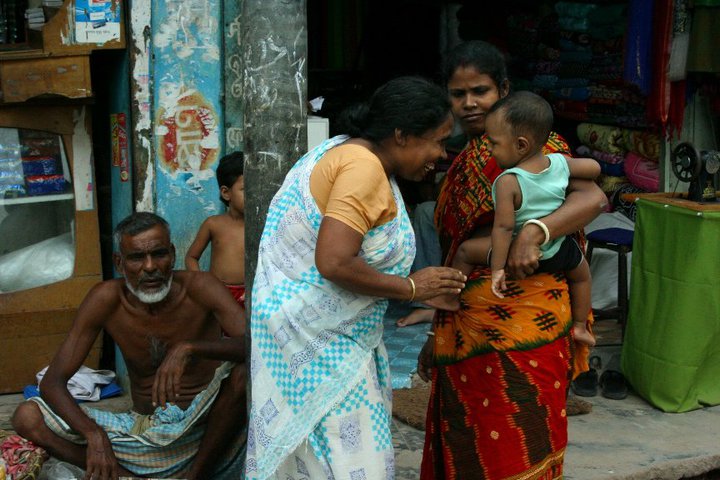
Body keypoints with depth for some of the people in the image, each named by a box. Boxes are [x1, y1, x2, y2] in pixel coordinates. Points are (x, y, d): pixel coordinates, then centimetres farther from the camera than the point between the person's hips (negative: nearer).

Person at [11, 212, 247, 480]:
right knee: (27, 417, -12)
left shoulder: (198, 288, -12)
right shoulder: (106, 299, -8)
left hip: (206, 430, -2)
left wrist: (188, 349, -42)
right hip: (143, 432, 2)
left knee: (245, 368, -32)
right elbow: (52, 383, -9)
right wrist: (94, 435, -28)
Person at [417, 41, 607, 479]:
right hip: (469, 326, 8)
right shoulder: (462, 160, 16)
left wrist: (532, 233, -39)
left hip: (518, 324, -7)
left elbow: (593, 198, -23)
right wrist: (439, 336, 20)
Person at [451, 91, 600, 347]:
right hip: (558, 253, 5)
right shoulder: (560, 163, -13)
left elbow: (504, 227, -29)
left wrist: (497, 268, -25)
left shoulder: (508, 182, -28)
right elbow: (594, 168, 2)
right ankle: (580, 327, 39)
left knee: (465, 250, 14)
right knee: (581, 272, 34)